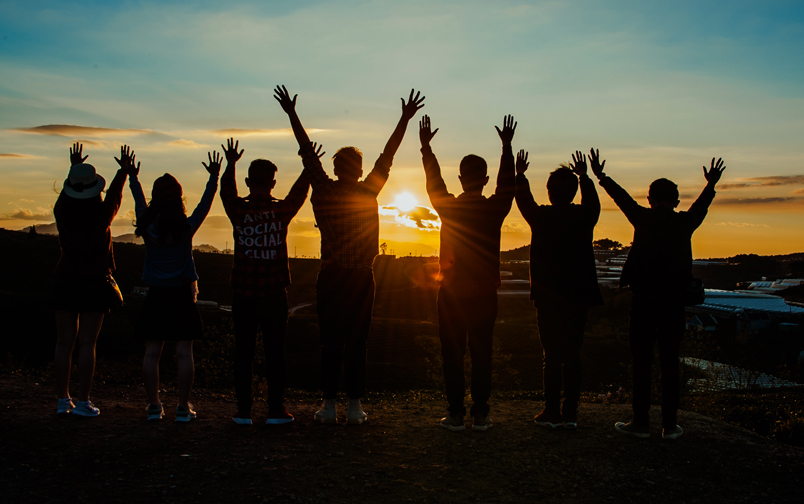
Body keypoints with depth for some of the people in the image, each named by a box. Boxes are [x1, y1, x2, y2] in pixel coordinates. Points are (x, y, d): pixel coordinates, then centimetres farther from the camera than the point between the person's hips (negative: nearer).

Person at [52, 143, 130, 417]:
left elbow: (65, 194, 19)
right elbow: (115, 195, 10)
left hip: (65, 281, 3)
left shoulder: (62, 213, -3)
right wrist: (123, 171, 24)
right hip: (94, 283, -3)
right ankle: (83, 402, 0)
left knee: (64, 342, 7)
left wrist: (74, 168, 34)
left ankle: (63, 400, 11)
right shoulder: (102, 215, -10)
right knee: (87, 344, -1)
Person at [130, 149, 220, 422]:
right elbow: (205, 204, 3)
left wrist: (132, 177, 28)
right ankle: (183, 407, 2)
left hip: (155, 297, 2)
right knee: (184, 353, 1)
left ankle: (154, 406, 8)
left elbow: (139, 203, 14)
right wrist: (214, 177, 12)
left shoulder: (147, 227, -3)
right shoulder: (187, 227, -8)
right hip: (182, 296, -1)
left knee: (152, 353, 6)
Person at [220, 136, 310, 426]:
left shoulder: (238, 211, -4)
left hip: (243, 296, 1)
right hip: (274, 295, 0)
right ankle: (276, 410, 6)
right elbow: (299, 191, 14)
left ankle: (244, 411, 7)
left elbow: (226, 191, 17)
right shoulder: (282, 210, -5)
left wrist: (230, 164, 29)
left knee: (243, 353, 6)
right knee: (275, 353, 5)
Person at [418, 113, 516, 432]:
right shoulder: (495, 209, -5)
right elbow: (507, 183, 13)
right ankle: (480, 414, 8)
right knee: (482, 354, 6)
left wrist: (426, 146, 22)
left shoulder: (448, 207, -6)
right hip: (485, 294, 1)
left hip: (452, 293, -1)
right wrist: (507, 146, 21)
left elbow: (433, 181, 11)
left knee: (453, 355, 4)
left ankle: (456, 414, 5)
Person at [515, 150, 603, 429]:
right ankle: (570, 413, 9)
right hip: (578, 297, 3)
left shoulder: (541, 217, -8)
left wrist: (520, 174, 28)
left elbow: (524, 200, 12)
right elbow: (593, 202, 24)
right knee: (573, 354, 7)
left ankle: (551, 413, 3)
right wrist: (584, 176, 38)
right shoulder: (584, 217, -1)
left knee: (552, 355, 1)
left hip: (548, 298, -3)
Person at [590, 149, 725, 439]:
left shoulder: (643, 219, -3)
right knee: (670, 364, 7)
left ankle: (641, 423, 4)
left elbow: (623, 198, 12)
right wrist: (711, 184, 42)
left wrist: (601, 176, 27)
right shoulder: (686, 222, 3)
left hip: (643, 302, -2)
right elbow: (701, 206, 23)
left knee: (642, 363, 2)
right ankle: (670, 425, 8)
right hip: (674, 303, 2)